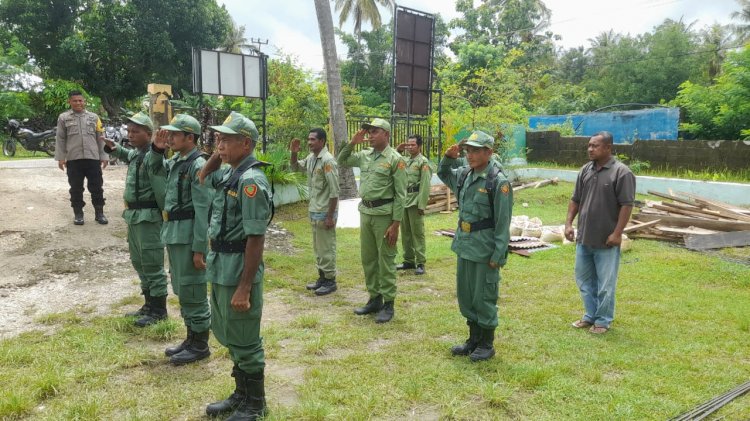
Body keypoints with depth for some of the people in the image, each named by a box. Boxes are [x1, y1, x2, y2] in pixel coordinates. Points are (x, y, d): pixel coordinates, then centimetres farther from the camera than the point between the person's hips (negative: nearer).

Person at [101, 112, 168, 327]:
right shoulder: (135, 154, 11)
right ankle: (149, 304, 29)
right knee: (139, 262, 17)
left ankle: (159, 310, 9)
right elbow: (127, 156, 38)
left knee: (152, 264, -2)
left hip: (148, 217, -10)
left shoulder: (153, 157, -18)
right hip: (134, 215, 10)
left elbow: (161, 191, -21)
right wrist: (114, 148, 21)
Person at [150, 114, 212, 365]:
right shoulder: (175, 162, 10)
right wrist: (157, 150, 11)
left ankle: (200, 345, 12)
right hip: (173, 233, 9)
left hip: (189, 235, -9)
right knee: (181, 290, 16)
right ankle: (192, 338, 29)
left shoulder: (198, 166, -15)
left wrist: (199, 248, -20)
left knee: (193, 292, 0)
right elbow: (156, 168, 33)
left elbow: (202, 210, -18)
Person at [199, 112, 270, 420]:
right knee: (227, 334, 21)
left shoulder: (250, 180, -20)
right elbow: (203, 178, 31)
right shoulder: (229, 173, 8)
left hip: (238, 268, -10)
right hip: (220, 267, 10)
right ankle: (241, 394, 38)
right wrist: (217, 155, 10)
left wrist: (244, 287, -23)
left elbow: (256, 239, -23)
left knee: (244, 340, 5)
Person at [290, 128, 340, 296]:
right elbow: (295, 167, 26)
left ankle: (330, 281, 12)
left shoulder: (328, 160, -18)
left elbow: (334, 191, -20)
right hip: (314, 211, 9)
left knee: (326, 247, 1)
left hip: (325, 212, -9)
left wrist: (330, 216, -20)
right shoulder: (310, 158, 7)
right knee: (318, 247, 16)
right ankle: (322, 277, 28)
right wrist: (293, 153, 5)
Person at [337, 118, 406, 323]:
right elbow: (342, 162, 19)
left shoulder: (395, 159, -10)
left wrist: (395, 224, -16)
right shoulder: (364, 155, 9)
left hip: (384, 214, -7)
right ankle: (374, 299, 26)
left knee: (385, 260, 1)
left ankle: (388, 304, 11)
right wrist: (352, 143, 3)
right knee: (368, 258, 13)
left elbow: (400, 194, -12)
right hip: (365, 212, 7)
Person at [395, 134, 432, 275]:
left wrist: (421, 205, -18)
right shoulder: (405, 161, 16)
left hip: (415, 202, -7)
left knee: (417, 233, -4)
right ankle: (408, 260, 23)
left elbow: (425, 186, -14)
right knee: (405, 232, 12)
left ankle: (420, 263, 2)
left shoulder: (423, 162, -7)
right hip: (404, 200, 7)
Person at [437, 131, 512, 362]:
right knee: (465, 295, 16)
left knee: (484, 298, 3)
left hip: (485, 248, -8)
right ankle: (473, 339, 31)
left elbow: (503, 222, -15)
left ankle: (486, 344, 20)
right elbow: (443, 175, 28)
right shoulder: (464, 174, 6)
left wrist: (498, 255, -17)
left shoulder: (498, 182, -15)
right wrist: (448, 158, 8)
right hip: (464, 245, 8)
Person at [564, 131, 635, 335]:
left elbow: (626, 205, -14)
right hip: (584, 238, 7)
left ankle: (603, 320, 21)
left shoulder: (621, 172, -12)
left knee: (605, 284, 5)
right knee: (584, 280, 16)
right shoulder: (585, 170, 8)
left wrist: (617, 233, -17)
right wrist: (568, 223, 5)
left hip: (606, 241, -6)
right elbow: (575, 200, 13)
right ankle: (590, 315, 32)